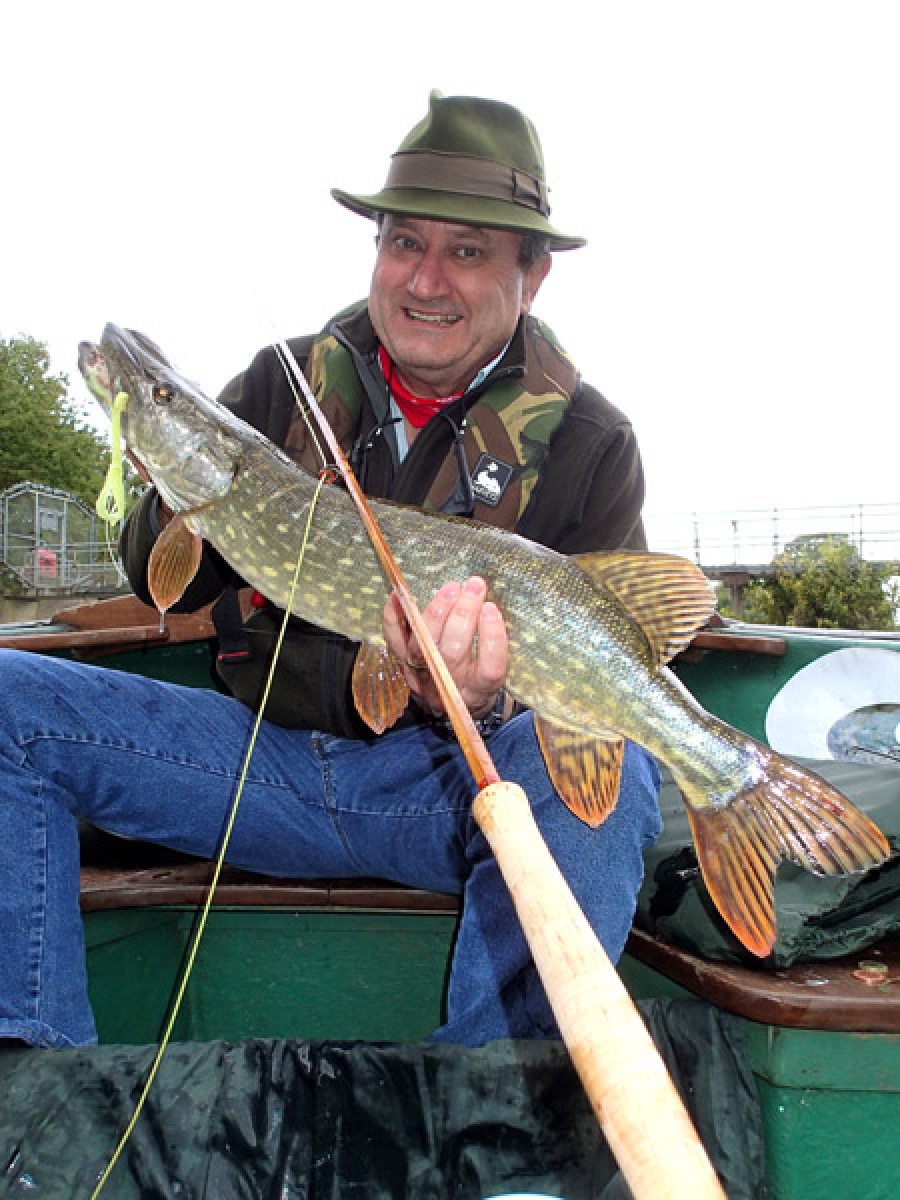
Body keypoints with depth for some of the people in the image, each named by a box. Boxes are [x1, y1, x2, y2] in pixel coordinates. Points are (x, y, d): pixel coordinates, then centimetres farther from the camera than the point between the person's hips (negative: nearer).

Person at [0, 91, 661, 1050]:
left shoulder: (588, 443, -3)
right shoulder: (286, 381, 6)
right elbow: (162, 586, 10)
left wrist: (484, 704, -32)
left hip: (465, 766, -2)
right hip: (271, 749, 4)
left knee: (598, 771, -35)